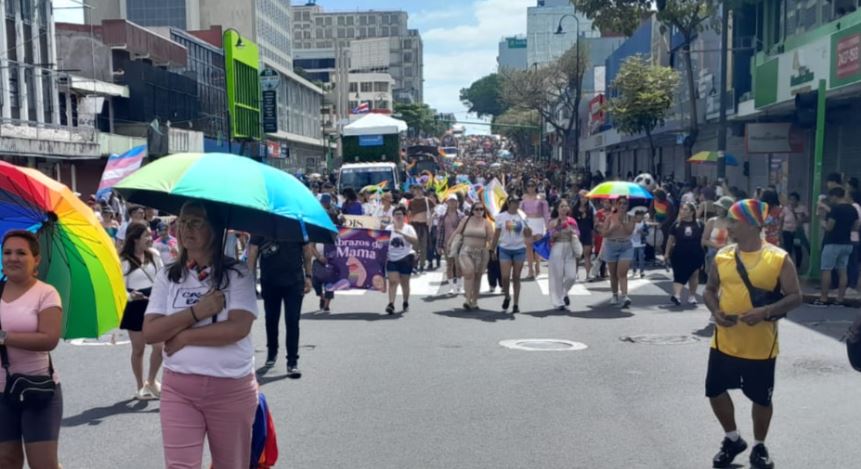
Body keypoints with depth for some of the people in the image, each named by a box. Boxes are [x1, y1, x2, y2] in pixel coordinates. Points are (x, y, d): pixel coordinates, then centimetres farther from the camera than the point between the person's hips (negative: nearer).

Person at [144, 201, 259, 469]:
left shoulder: (238, 274, -5)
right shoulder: (167, 277, 4)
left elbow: (238, 328, -18)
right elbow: (149, 333, -4)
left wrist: (184, 337, -13)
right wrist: (196, 312, -16)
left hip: (232, 389, -2)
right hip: (178, 388, 2)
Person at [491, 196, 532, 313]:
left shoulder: (522, 217, 4)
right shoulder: (501, 217, 1)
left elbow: (528, 235, 6)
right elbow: (497, 234, 6)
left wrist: (528, 229, -15)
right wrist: (492, 249, 4)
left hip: (519, 249, 1)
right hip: (505, 249, -1)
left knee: (516, 277, 4)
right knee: (505, 277, -8)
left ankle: (516, 304, 11)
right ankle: (507, 297, 20)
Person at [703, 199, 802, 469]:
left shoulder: (779, 258, -11)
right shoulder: (722, 256, 0)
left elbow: (795, 297, -9)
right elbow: (710, 290, 10)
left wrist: (766, 311, -24)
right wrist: (716, 311, -10)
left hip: (761, 346, -4)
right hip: (724, 342, 4)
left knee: (761, 399, 11)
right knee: (715, 391, 10)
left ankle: (759, 447, 34)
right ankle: (733, 439, 33)